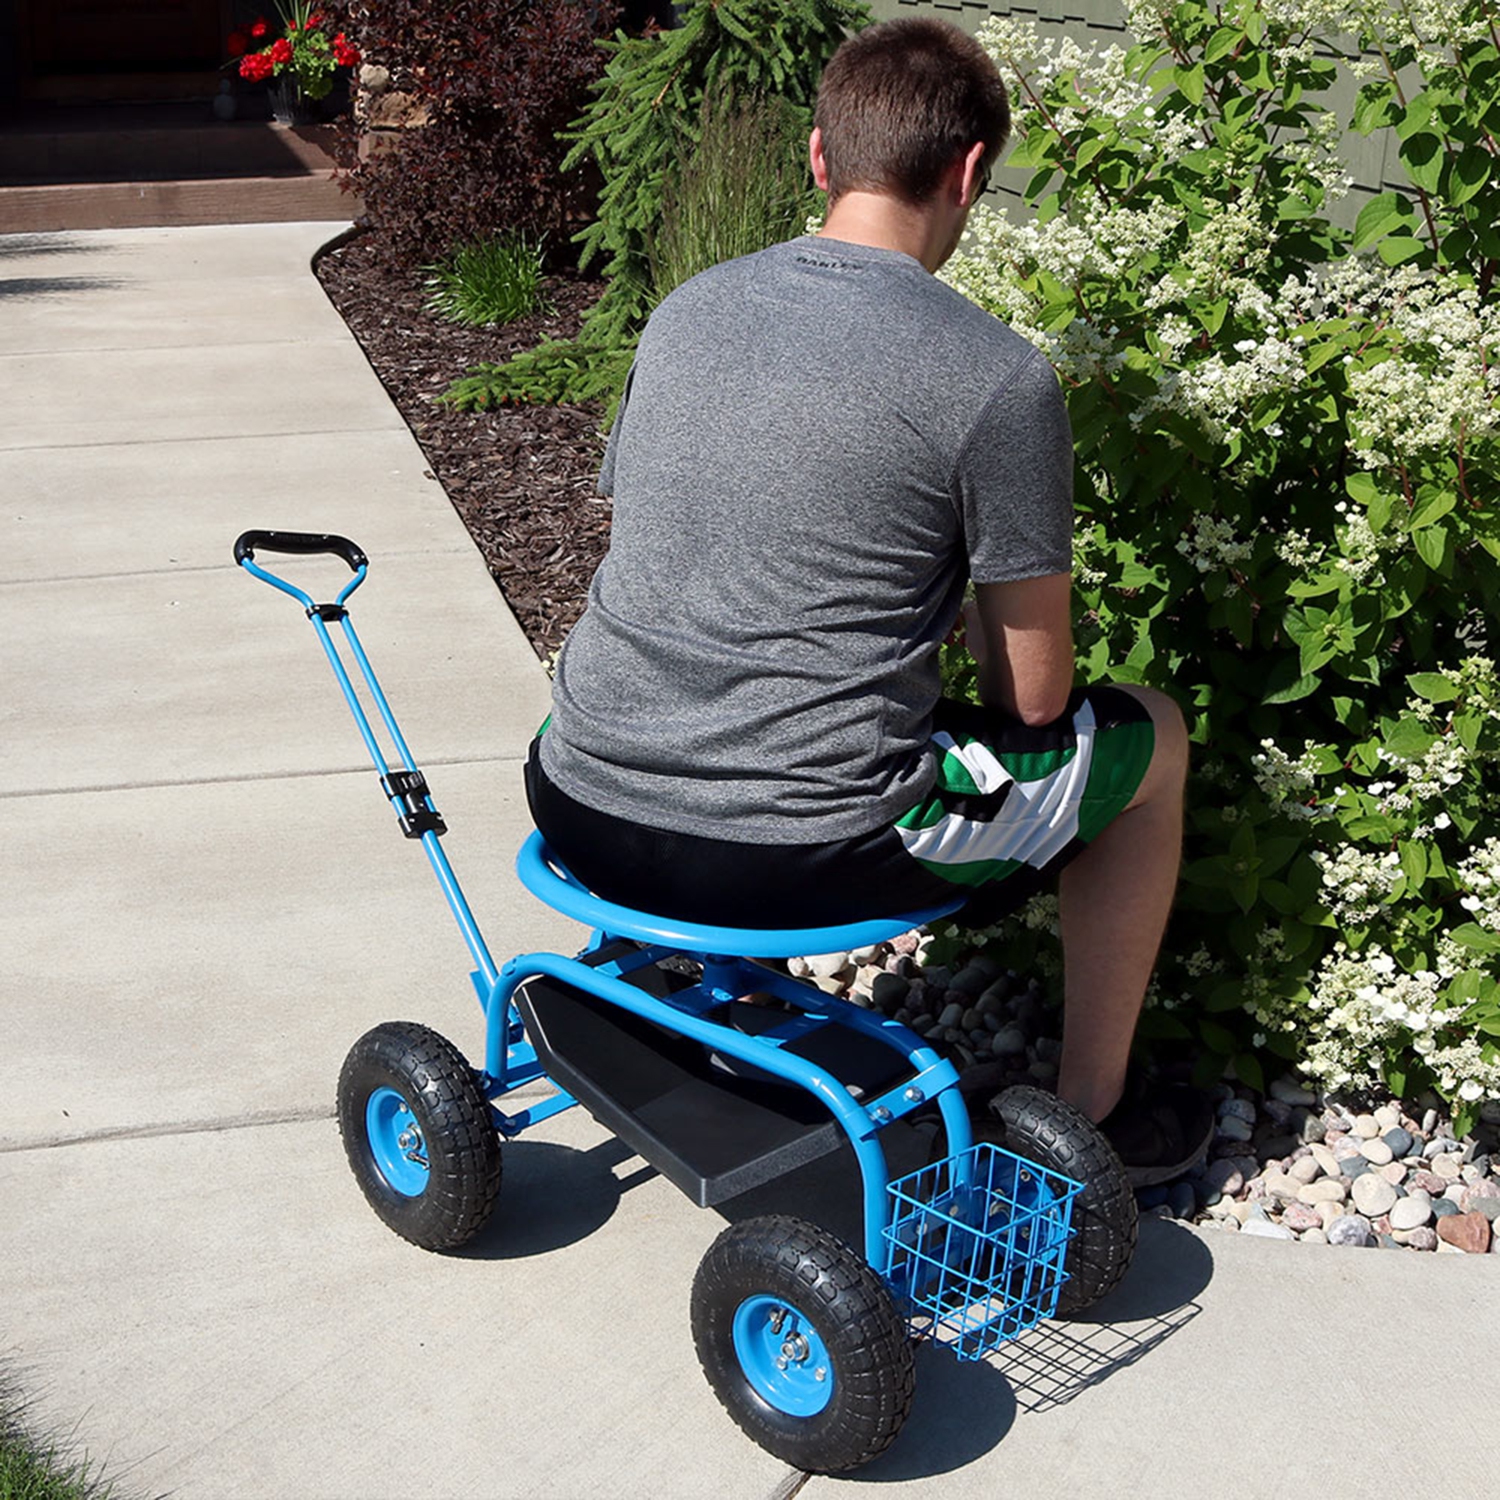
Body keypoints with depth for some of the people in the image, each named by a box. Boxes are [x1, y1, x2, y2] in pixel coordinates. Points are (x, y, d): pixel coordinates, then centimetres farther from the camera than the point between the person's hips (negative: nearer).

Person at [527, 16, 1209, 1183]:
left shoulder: (684, 311, 6)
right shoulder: (996, 377, -11)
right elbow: (1035, 699, -4)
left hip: (588, 820, 6)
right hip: (796, 856, -6)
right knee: (1149, 738, 18)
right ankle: (1089, 1118, 29)